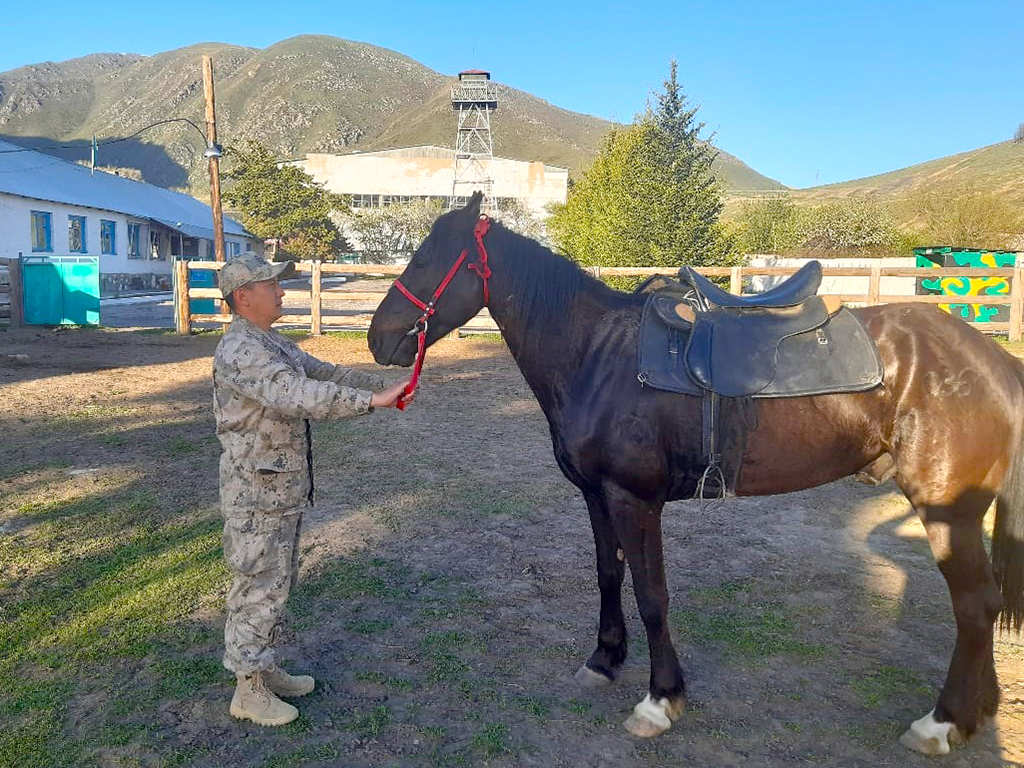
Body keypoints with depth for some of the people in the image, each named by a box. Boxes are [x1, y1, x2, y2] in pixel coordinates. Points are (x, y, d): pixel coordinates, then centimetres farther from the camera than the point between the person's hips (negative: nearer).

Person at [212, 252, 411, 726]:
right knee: (259, 588, 2)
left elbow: (323, 372, 18)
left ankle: (264, 669, 34)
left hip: (284, 491, 10)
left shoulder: (274, 344, 12)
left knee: (277, 584, 19)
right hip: (257, 495, -10)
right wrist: (372, 401, -37)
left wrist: (383, 385, 9)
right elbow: (298, 395, -34)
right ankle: (248, 692, 17)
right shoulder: (240, 350, -21)